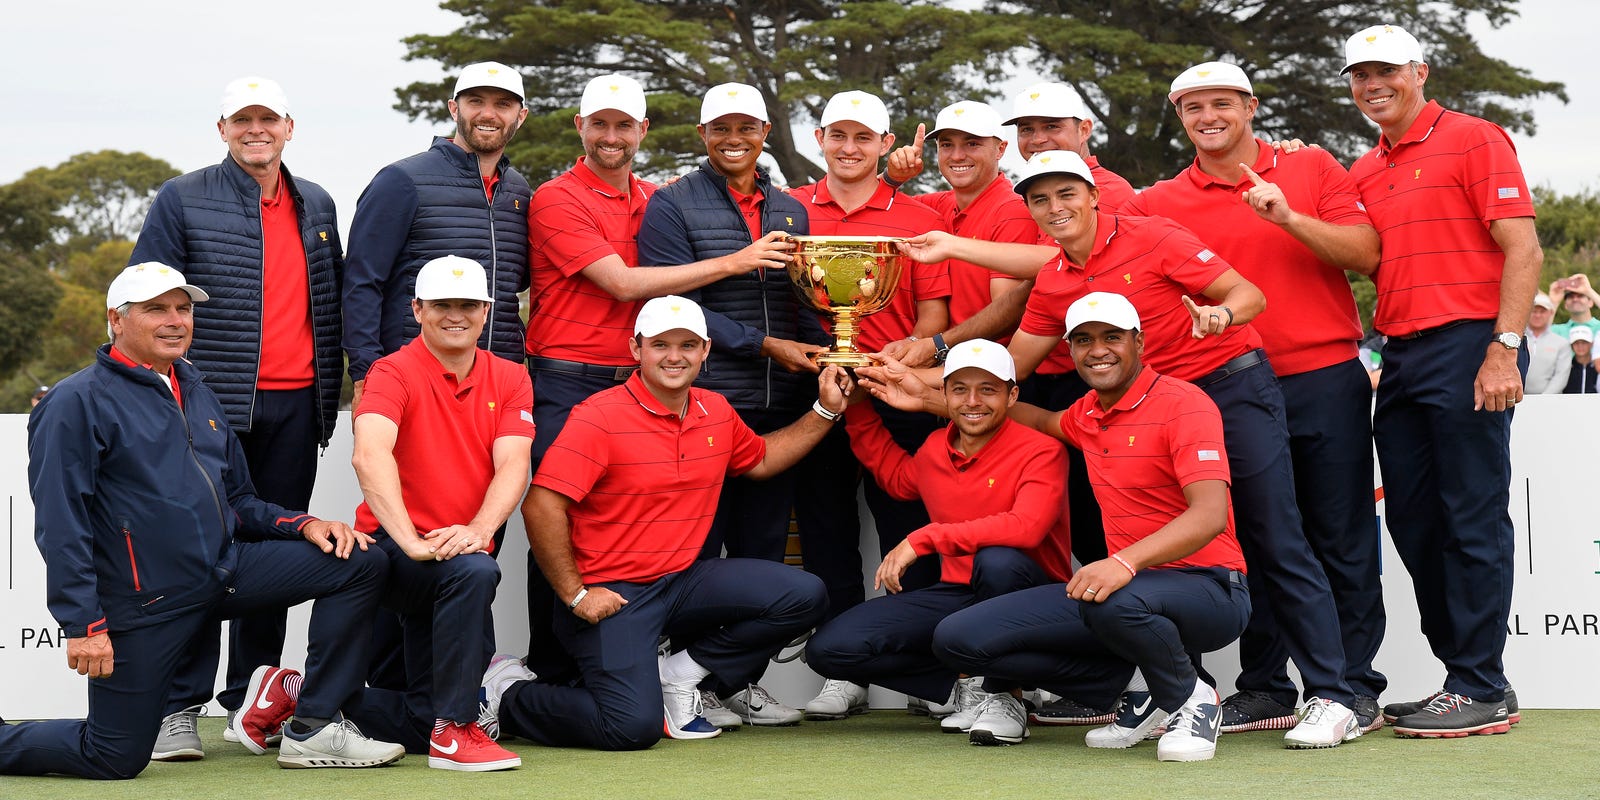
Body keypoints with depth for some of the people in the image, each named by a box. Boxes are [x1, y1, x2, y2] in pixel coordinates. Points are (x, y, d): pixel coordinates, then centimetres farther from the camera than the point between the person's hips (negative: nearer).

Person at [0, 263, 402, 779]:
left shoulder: (198, 396, 17)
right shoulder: (79, 402, -7)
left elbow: (237, 500, 23)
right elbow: (60, 525, -13)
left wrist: (302, 524, 4)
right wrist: (83, 624, -19)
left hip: (226, 570, 7)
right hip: (144, 600, -7)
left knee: (359, 564, -5)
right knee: (115, 759, -8)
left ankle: (313, 730, -2)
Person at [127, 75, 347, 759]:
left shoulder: (317, 207, 16)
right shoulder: (183, 200, 2)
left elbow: (334, 299, 23)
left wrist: (332, 387, 17)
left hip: (295, 408, 4)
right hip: (212, 402, -4)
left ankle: (252, 700, 17)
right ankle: (180, 709, -2)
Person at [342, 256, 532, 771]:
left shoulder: (509, 380, 6)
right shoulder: (395, 373, -9)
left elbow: (512, 466, -8)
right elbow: (370, 456, -26)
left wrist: (478, 529, -28)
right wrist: (411, 540, -39)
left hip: (464, 550, 6)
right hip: (392, 551, -6)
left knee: (424, 720, 4)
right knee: (473, 572, -38)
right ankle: (454, 729, -26)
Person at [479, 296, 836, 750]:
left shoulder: (716, 412, 9)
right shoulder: (600, 418, -14)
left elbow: (760, 460, 29)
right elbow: (541, 507, -19)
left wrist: (826, 411, 19)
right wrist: (575, 594, -16)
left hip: (682, 582, 7)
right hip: (609, 593, -7)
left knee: (804, 596, -7)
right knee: (635, 727, -23)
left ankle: (677, 676, 5)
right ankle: (506, 692, 4)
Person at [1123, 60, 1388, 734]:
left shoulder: (1310, 168, 5)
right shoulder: (1161, 203, 7)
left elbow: (1366, 254, -3)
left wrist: (1288, 217, -16)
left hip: (1324, 380, -2)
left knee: (1341, 541, 2)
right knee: (1253, 543, 7)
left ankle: (1354, 687, 10)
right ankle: (1264, 689, 16)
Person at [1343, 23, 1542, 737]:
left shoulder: (1473, 141, -2)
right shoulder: (1362, 174, 18)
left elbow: (1523, 251, -9)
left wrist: (1504, 349, -17)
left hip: (1469, 348, -8)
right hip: (1400, 356, 8)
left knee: (1473, 520, -6)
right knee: (1412, 521, 8)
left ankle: (1482, 692, 0)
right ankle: (1461, 676, 18)